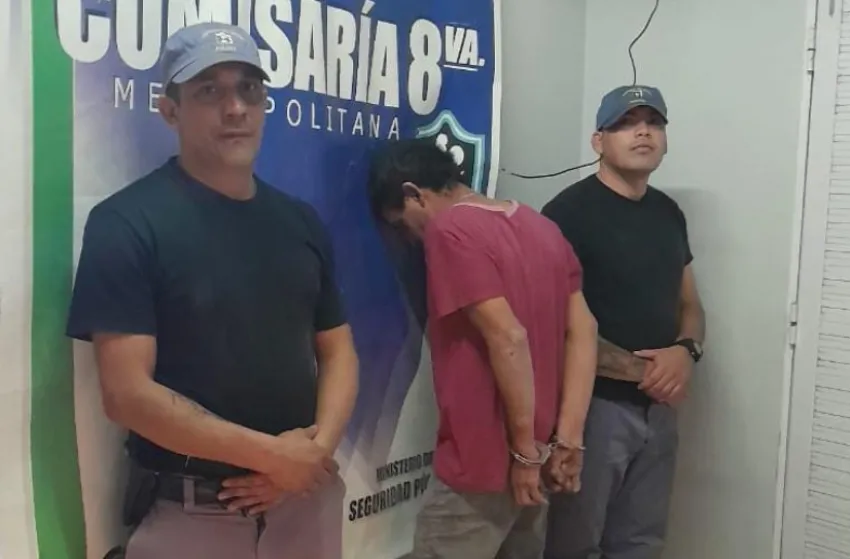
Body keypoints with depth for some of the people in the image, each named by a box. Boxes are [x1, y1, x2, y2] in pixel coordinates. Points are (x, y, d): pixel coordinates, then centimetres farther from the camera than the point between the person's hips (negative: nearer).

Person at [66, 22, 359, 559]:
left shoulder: (301, 222, 5)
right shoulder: (126, 222, -10)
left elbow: (337, 350, 7)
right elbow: (128, 392, -16)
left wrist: (318, 447, -10)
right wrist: (270, 454, -16)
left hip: (305, 495, 5)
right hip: (189, 512, -4)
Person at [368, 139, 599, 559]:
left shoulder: (448, 230, -15)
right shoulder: (542, 226, 9)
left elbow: (508, 339, -24)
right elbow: (583, 330, 4)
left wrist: (525, 450, -15)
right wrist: (567, 440, 0)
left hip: (483, 463, -8)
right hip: (538, 452, 8)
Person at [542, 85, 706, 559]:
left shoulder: (669, 213, 11)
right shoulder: (571, 211, -12)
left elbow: (690, 305, 17)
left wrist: (687, 351, -5)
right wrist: (635, 369, -16)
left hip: (659, 407, 7)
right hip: (595, 403, -7)